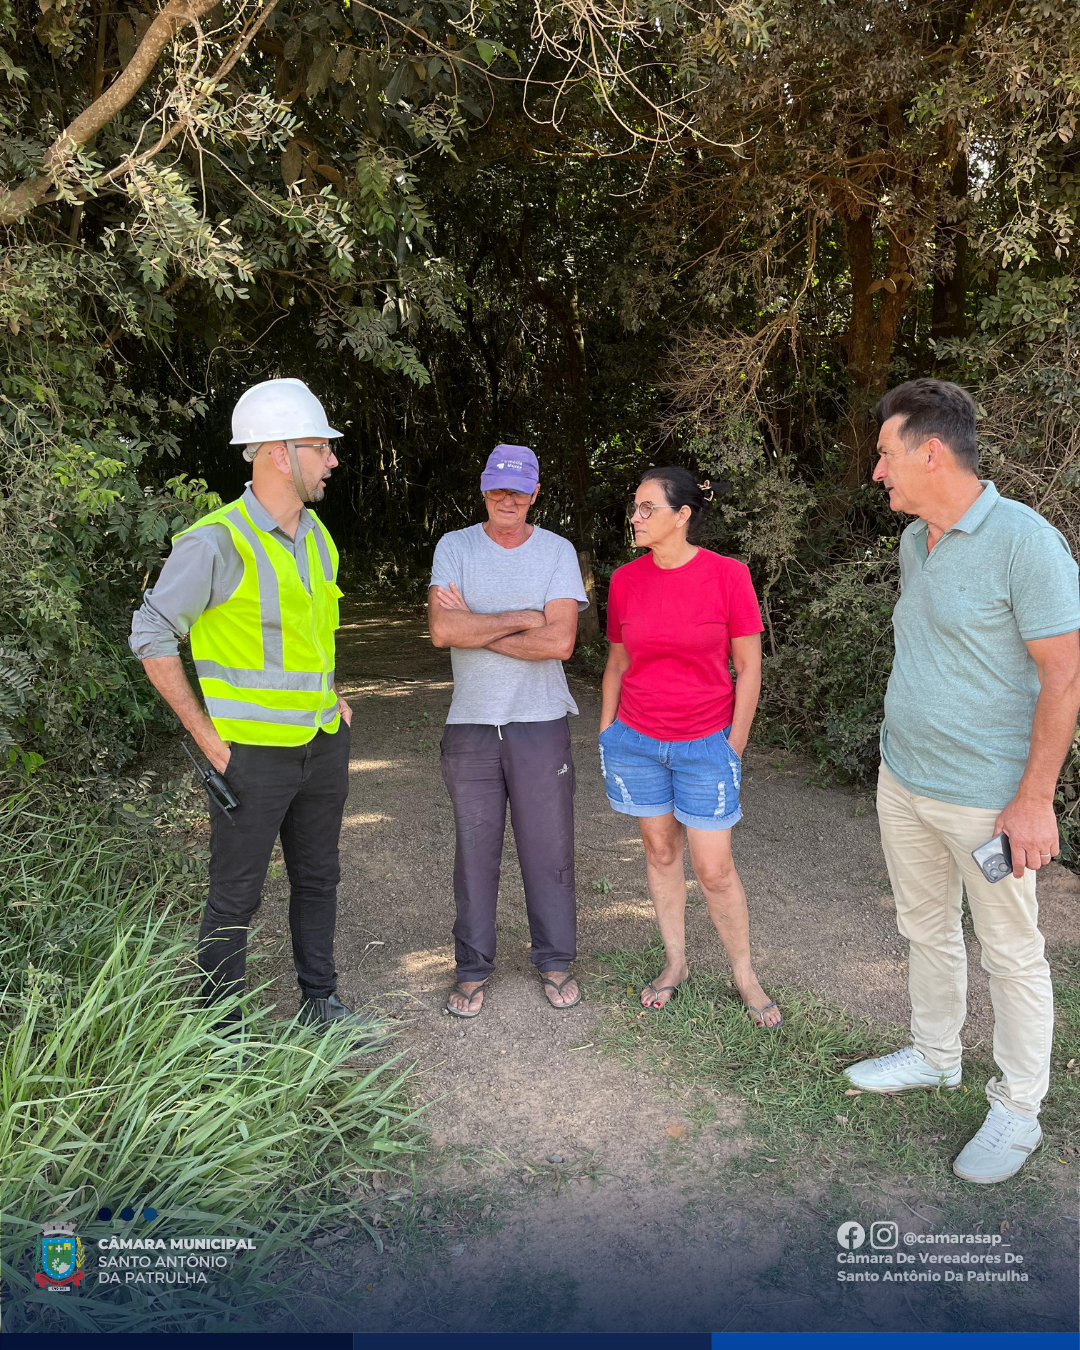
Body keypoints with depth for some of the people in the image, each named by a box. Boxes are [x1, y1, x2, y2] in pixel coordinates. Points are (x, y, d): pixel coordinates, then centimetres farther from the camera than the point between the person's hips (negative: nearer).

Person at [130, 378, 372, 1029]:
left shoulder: (314, 531, 7)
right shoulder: (216, 541, -17)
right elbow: (152, 636, -12)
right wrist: (205, 735, -13)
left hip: (324, 743, 7)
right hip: (252, 753, -7)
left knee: (318, 879, 19)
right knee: (236, 897, 7)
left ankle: (320, 1001, 37)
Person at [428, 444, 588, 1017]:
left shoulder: (558, 552, 1)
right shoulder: (453, 547, 3)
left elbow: (559, 642, -13)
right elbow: (443, 630, -13)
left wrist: (473, 628, -10)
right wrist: (523, 618, -11)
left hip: (541, 722, 0)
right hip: (471, 725, 1)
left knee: (548, 848, 7)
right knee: (475, 847, 7)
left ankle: (555, 962, 25)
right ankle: (473, 969, 23)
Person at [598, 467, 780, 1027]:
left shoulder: (727, 574, -11)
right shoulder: (625, 580, -1)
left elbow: (748, 667, -6)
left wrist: (734, 747, -6)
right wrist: (605, 735, 11)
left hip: (704, 745, -3)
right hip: (636, 741, 3)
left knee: (714, 870, 2)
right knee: (660, 851, 14)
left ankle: (745, 977, 24)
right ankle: (675, 962, 33)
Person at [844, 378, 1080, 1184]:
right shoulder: (914, 541, 6)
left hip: (984, 797, -8)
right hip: (902, 779, 8)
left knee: (1010, 953, 9)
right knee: (926, 928, 21)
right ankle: (935, 1056, 41)